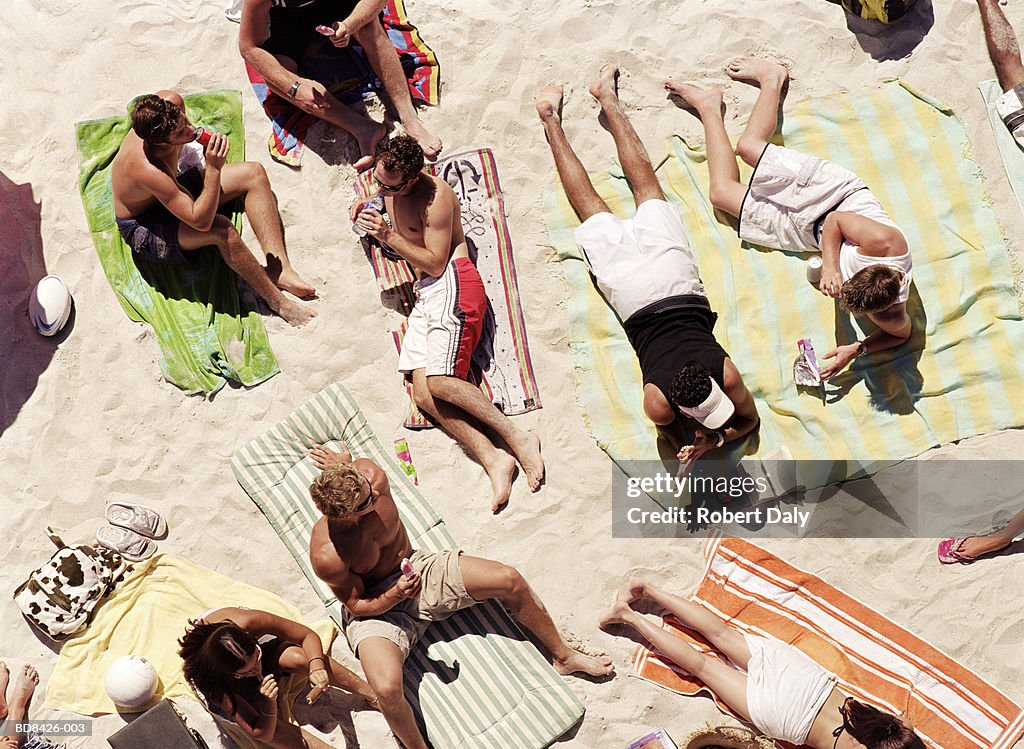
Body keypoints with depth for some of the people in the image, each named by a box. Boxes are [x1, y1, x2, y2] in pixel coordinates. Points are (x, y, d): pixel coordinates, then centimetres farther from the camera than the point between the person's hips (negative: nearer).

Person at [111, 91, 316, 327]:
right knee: (221, 229, -37)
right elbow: (201, 221, -42)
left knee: (254, 173, -6)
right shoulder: (148, 171, -43)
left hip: (172, 191, 9)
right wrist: (213, 168, -46)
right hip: (143, 229, -9)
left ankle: (280, 269, -14)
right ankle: (276, 300, -22)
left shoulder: (170, 104, -23)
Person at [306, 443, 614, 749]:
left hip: (415, 568, 4)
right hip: (377, 605, -4)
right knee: (387, 690, -31)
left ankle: (563, 655, 13)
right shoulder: (326, 556, -30)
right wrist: (395, 595, -31)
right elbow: (356, 606, -15)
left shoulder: (370, 474, -23)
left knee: (509, 580, -10)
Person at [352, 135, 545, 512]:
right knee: (423, 392, -13)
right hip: (424, 294, 8)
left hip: (452, 284, -8)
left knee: (440, 381, -24)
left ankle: (517, 438, -17)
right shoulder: (390, 188, 13)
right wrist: (368, 217, 11)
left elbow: (436, 262, -12)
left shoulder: (435, 196, -10)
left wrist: (389, 235, -15)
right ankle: (492, 459, -21)